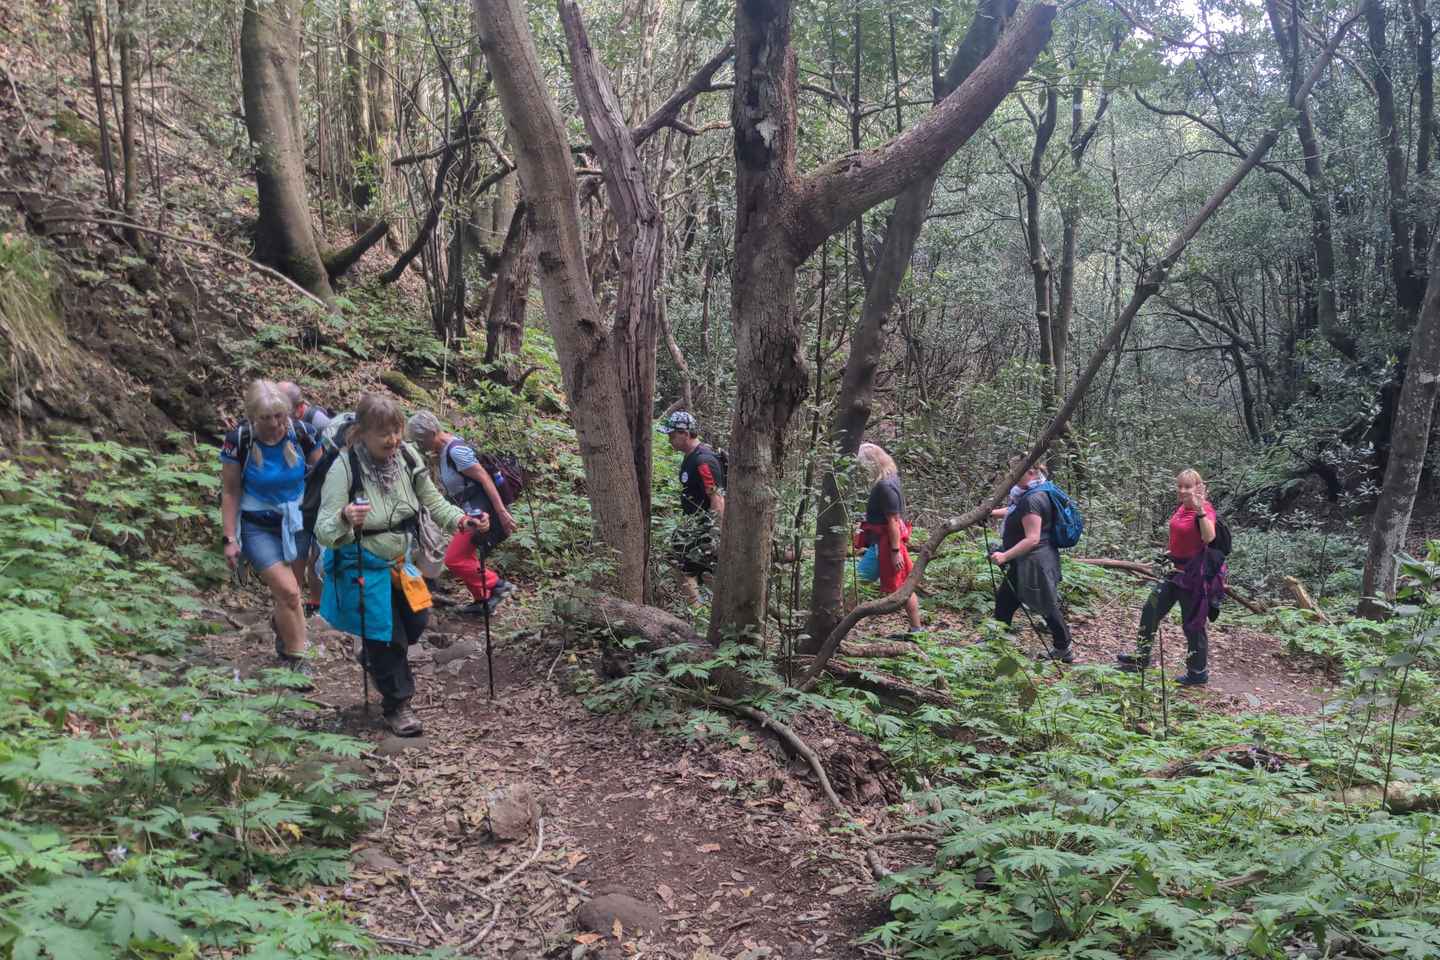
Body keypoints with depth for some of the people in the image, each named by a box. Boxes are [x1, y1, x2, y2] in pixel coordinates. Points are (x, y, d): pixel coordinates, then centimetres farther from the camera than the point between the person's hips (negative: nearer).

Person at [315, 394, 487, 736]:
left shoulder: (407, 457, -12)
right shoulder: (344, 469, -27)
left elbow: (432, 501, 2)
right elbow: (323, 532, -29)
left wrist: (462, 520, -16)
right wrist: (345, 519, -51)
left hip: (398, 561, 5)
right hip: (361, 567, -5)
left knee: (416, 621, 13)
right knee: (387, 635, 2)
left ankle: (374, 658, 44)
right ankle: (397, 706, 25)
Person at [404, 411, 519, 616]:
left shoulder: (456, 451, -21)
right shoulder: (444, 448, 7)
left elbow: (484, 478, -24)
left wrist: (502, 513, -26)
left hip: (480, 511, -10)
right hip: (471, 510, 10)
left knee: (454, 559, -6)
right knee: (464, 557, 16)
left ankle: (498, 584, 4)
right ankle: (484, 600, 26)